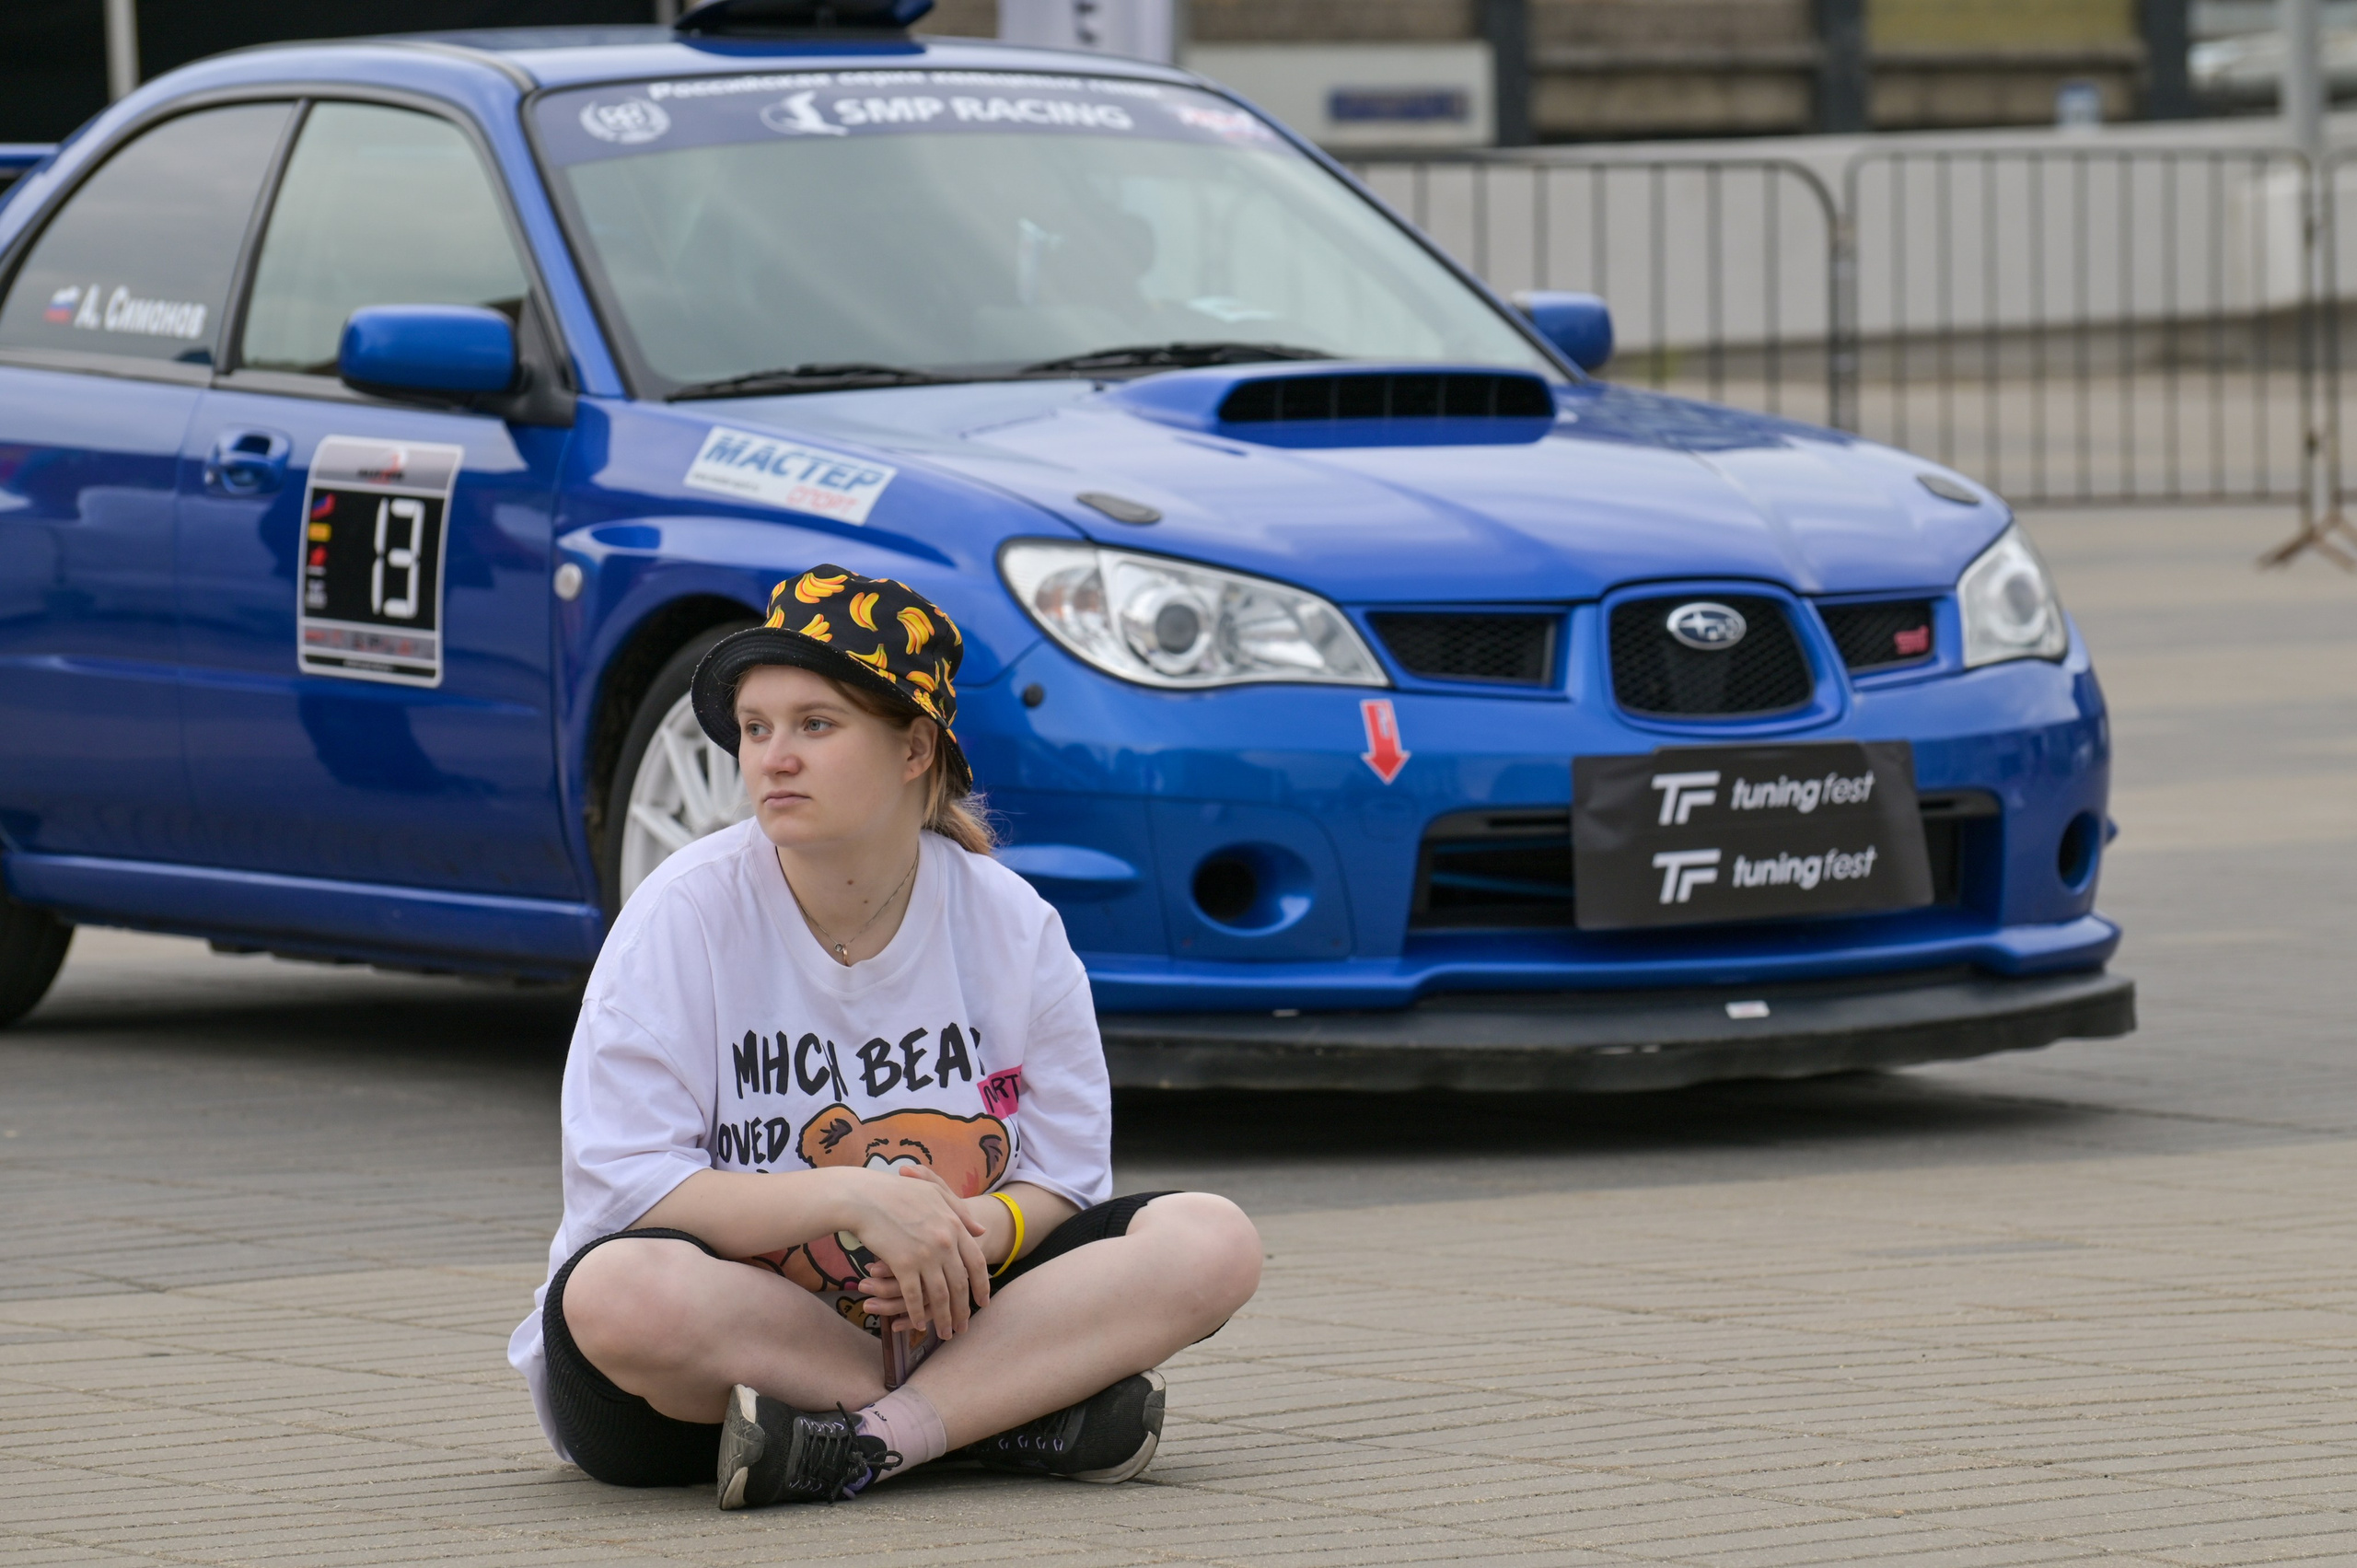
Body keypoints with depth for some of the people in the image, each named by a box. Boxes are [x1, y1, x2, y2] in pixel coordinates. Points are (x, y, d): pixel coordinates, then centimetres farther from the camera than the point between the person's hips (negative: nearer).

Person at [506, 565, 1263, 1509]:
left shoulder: (1011, 924, 0)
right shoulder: (685, 914, -9)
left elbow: (1062, 1174, 1)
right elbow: (620, 1184, -17)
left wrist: (975, 1233, -24)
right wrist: (852, 1199, -28)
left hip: (941, 1307, 3)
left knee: (1214, 1242, -16)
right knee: (619, 1293, -39)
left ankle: (871, 1440, -30)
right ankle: (1010, 1409, -24)